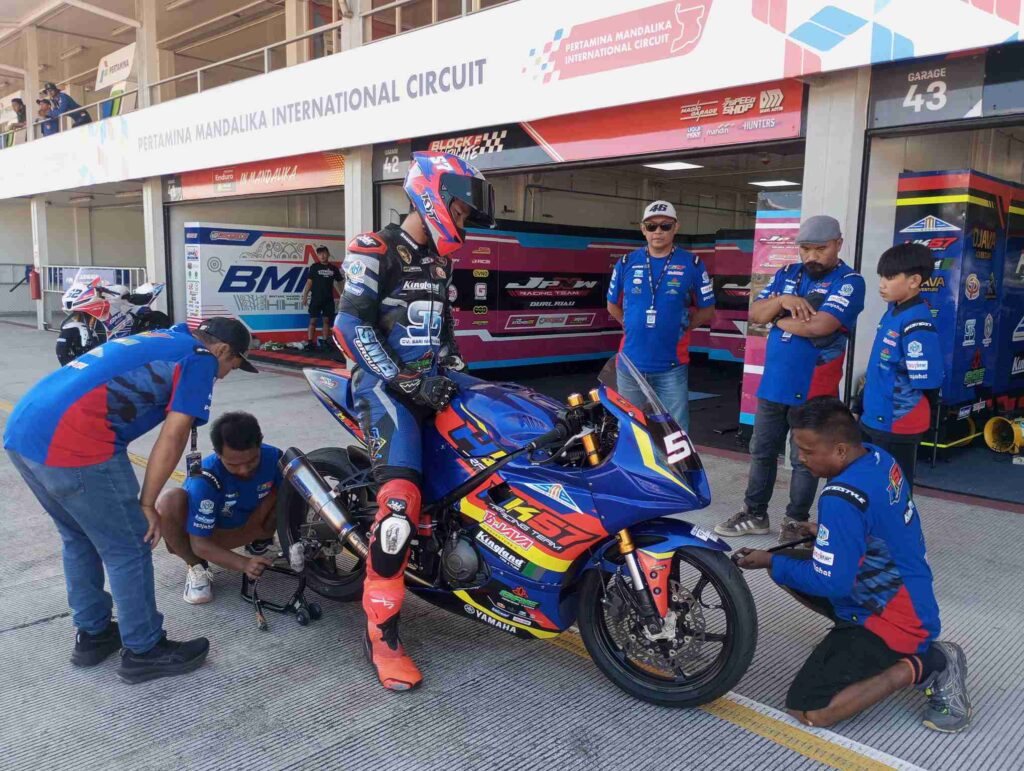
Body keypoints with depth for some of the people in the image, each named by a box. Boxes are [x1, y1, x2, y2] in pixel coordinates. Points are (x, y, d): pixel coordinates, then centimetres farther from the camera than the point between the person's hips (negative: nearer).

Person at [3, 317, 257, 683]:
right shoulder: (199, 359, 2)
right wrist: (147, 504, 1)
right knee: (128, 549, 6)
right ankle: (144, 651, 19)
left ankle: (92, 634, 38)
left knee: (79, 538, 25)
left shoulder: (157, 339, 26)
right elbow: (172, 437, -6)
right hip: (73, 443, -9)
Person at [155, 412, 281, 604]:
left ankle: (260, 542, 8)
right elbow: (200, 544, -28)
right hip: (203, 530, -3)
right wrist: (243, 564, -42)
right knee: (169, 502, -35)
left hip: (241, 529, 4)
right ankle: (196, 567, -11)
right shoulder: (204, 480, -34)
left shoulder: (273, 457, -24)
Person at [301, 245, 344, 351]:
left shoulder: (333, 269, 7)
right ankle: (310, 342, -4)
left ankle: (325, 341, 13)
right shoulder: (314, 267, 0)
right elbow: (309, 282, -2)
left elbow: (339, 283, 12)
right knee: (313, 320, -4)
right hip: (316, 298, -3)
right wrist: (305, 296, -8)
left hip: (329, 299, 3)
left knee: (326, 320, 6)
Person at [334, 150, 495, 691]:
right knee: (402, 499, -23)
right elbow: (351, 326, -15)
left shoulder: (439, 261, 19)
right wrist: (401, 382, -18)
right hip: (383, 385, -8)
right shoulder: (375, 251, -6)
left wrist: (451, 371, 9)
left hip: (429, 383, 9)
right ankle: (381, 634, -16)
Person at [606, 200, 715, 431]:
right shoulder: (626, 263, 5)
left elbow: (707, 310, 6)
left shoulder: (692, 264, -1)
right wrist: (634, 326, 8)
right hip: (631, 364, 2)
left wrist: (681, 327, -2)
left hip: (671, 367, -2)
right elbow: (613, 305, 17)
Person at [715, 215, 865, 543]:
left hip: (813, 390, -6)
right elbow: (755, 314, 3)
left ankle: (796, 521, 22)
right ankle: (754, 514, 28)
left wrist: (778, 319, -8)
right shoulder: (787, 274, 10)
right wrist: (782, 300, -15)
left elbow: (820, 325, -24)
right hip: (773, 384, 6)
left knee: (804, 460, 7)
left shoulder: (849, 281, -9)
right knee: (761, 451, 15)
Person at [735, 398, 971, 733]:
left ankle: (926, 665, -6)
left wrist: (770, 562, -11)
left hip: (894, 619, -10)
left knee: (806, 709, -13)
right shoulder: (879, 458, -2)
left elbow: (831, 583, -23)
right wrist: (826, 532, 7)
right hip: (906, 599, 10)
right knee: (786, 565, 13)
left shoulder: (842, 499, -30)